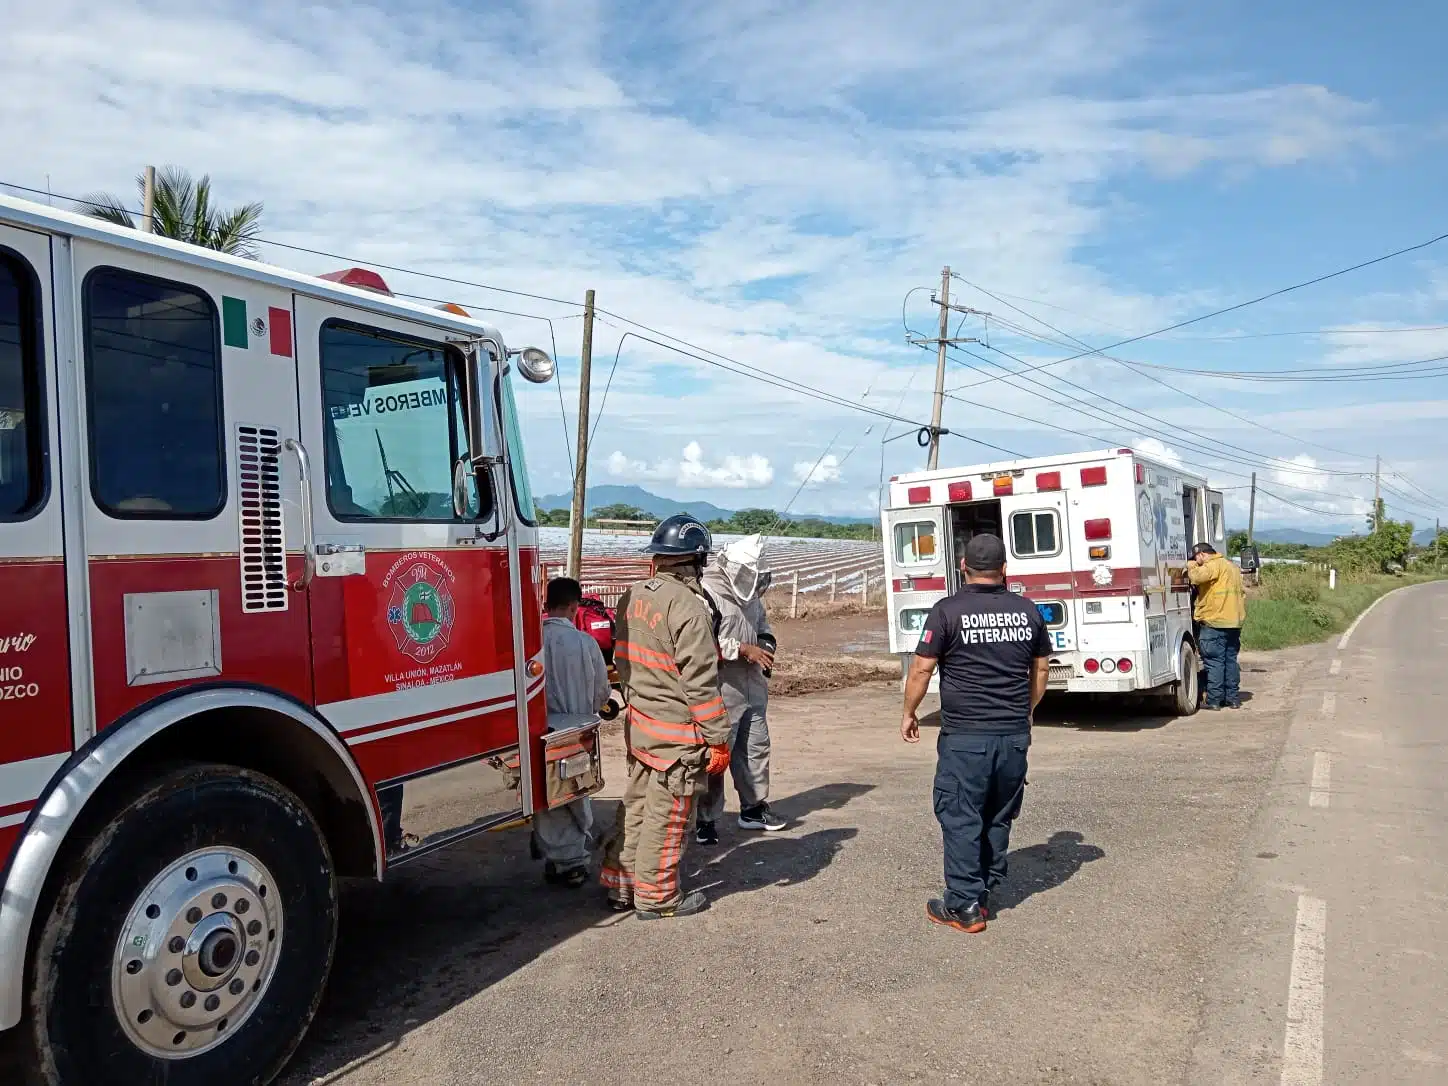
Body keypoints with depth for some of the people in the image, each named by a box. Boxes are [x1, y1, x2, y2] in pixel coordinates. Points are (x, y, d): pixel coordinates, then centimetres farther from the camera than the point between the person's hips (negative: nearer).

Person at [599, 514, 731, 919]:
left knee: (636, 806, 19)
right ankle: (656, 897, 18)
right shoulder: (688, 605, -21)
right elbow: (700, 681, -21)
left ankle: (620, 886, 30)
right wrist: (718, 738, -15)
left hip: (639, 725, 8)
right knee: (668, 816, 5)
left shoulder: (633, 596, 4)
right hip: (678, 733, -8)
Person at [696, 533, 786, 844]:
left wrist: (765, 645, 7)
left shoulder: (751, 594, 14)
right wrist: (744, 650, -22)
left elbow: (763, 626, 29)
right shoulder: (707, 592, -15)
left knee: (756, 748, 16)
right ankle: (706, 819, 9)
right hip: (721, 688, -9)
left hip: (753, 686, 9)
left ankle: (753, 809, 31)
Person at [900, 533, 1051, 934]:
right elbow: (1041, 668, 14)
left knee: (960, 817, 3)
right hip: (1015, 735, 5)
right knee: (999, 816, 16)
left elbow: (922, 668, -9)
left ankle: (964, 906, 5)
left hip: (964, 736, -5)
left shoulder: (947, 611, -10)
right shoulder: (1027, 611, 5)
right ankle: (986, 889, 26)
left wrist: (909, 713, 6)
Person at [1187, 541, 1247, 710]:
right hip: (1234, 622, 9)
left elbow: (1196, 576, -26)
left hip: (1214, 622, -9)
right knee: (1230, 660, 14)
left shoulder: (1214, 565, -10)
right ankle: (1233, 698, 17)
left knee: (1214, 661, -5)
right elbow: (1242, 593, 27)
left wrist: (1191, 566, -7)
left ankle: (1214, 700, -4)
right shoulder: (1231, 566, 22)